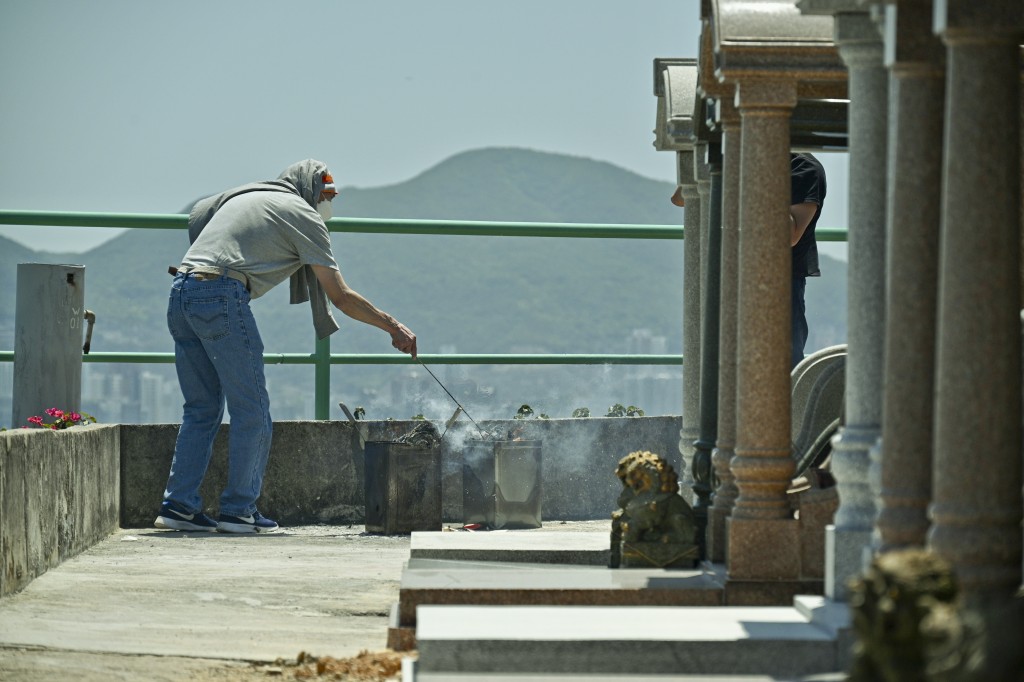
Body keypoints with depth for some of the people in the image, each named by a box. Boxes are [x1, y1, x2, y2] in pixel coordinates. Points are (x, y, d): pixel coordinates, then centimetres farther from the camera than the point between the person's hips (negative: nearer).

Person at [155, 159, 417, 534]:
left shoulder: (242, 194, 26)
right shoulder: (303, 215, 6)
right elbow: (341, 297, 4)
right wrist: (394, 327, 11)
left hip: (180, 294, 8)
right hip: (221, 296, -8)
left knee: (202, 408, 14)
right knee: (251, 412, 0)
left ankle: (179, 505, 9)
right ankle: (238, 510, 0)